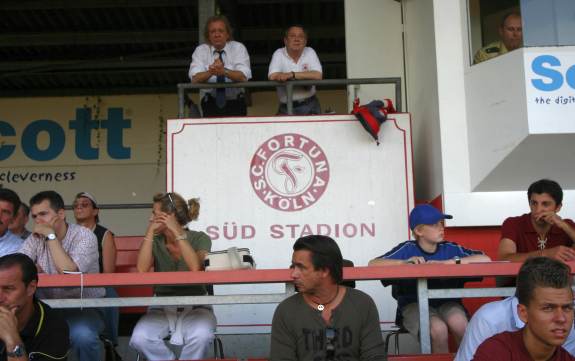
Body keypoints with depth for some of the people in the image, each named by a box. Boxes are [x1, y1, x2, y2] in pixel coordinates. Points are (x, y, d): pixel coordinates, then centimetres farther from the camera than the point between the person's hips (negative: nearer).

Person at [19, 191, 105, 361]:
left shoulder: (84, 236, -11)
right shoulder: (35, 238, 5)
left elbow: (68, 272, -25)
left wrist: (50, 235, -19)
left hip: (84, 307, -4)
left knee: (82, 335, -34)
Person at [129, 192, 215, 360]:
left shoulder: (200, 238, -1)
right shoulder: (155, 241, 6)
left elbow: (195, 268, -21)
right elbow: (142, 270, -12)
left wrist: (177, 232, -19)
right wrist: (150, 232, -9)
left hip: (194, 307, -2)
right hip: (162, 308, 3)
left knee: (201, 336, -36)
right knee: (139, 338, -28)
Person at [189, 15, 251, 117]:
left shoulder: (238, 48, 0)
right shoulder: (200, 50, 3)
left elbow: (243, 77, -13)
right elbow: (195, 78, -11)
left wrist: (224, 71, -32)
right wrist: (210, 72, -31)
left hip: (235, 102, 0)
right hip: (210, 103, 0)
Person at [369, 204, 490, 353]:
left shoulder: (450, 248, 1)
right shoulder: (407, 249, -4)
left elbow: (485, 259, -9)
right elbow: (373, 264, -11)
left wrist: (447, 262, -18)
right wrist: (405, 262, -24)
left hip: (446, 301, 2)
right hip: (415, 304, -2)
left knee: (458, 323, -29)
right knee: (438, 328, -31)